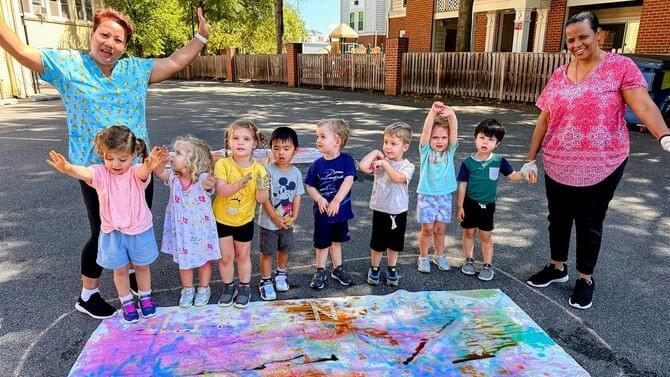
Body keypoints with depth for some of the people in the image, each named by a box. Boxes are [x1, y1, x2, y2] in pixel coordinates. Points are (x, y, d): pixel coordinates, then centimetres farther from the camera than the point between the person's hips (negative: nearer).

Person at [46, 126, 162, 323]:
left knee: (142, 266, 18)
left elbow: (143, 172, -40)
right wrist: (67, 168, -57)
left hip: (140, 231, -1)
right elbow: (83, 172, -33)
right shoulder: (100, 173, -12)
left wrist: (149, 165, -65)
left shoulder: (137, 172, -15)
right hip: (112, 232, 1)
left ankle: (145, 297, 41)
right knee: (120, 269, 15)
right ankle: (126, 302, 36)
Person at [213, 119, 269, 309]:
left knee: (243, 255, 17)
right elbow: (221, 190, -27)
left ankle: (245, 288, 35)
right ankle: (229, 288, 33)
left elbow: (261, 199, -16)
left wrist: (262, 187, -36)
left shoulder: (258, 169, -15)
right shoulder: (223, 164, -17)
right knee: (226, 256, 11)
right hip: (222, 219, 0)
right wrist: (240, 183, -42)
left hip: (245, 220, 0)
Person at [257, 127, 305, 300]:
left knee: (285, 249, 19)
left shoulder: (296, 172, -4)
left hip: (287, 221, 4)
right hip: (268, 221, -4)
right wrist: (275, 218, -17)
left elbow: (297, 196, 0)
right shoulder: (269, 171, -18)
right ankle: (266, 281, 24)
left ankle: (281, 274, 42)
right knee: (267, 252, 8)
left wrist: (294, 216, -10)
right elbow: (264, 198, -17)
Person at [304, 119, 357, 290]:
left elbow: (348, 181, -20)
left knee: (336, 241, 19)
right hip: (322, 212, 0)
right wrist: (320, 199, -20)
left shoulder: (347, 160, -12)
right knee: (322, 244, 12)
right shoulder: (317, 165, -7)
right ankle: (320, 272, 30)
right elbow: (310, 187, -2)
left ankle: (337, 269, 37)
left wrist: (336, 201, -27)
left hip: (341, 211, 0)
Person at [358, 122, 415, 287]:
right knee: (377, 243, 12)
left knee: (394, 243, 16)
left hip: (398, 211, -1)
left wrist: (384, 163, -24)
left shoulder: (408, 166, -9)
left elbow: (398, 177, -31)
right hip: (380, 210, 1)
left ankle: (392, 269, 36)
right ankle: (374, 269, 32)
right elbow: (363, 167, -21)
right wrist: (375, 153, -13)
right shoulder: (380, 161, -4)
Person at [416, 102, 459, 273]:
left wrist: (451, 114, -34)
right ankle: (423, 257, 20)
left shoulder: (450, 151, 0)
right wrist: (433, 112, -35)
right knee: (427, 228, 2)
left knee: (440, 228, 11)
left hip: (445, 195, 2)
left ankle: (439, 255, 31)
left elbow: (454, 130, -15)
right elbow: (426, 130, -20)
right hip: (426, 195, -2)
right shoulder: (425, 151, -5)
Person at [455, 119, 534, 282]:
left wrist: (524, 175, -18)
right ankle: (469, 260, 31)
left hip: (488, 205, 0)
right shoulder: (468, 162, -10)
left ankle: (487, 265, 23)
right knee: (469, 232, 13)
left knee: (486, 236, 10)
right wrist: (459, 206, -7)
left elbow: (511, 175, 2)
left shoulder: (499, 160, -7)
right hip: (470, 203, 0)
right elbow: (462, 185, -8)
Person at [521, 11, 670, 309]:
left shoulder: (620, 67, -6)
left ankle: (586, 279, 26)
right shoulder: (558, 76, 7)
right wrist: (531, 159, 6)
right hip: (557, 166, 4)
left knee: (589, 223, 8)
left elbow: (643, 105, -17)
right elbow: (544, 120, 9)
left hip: (600, 167, -4)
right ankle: (557, 267, 35)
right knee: (558, 218, 15)